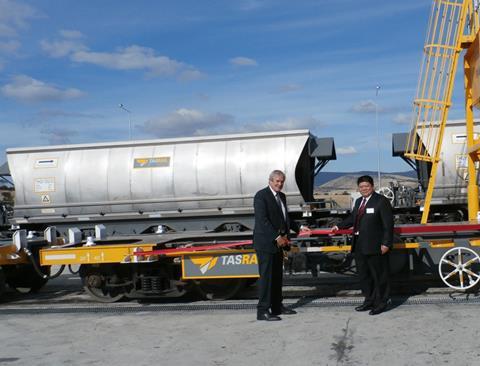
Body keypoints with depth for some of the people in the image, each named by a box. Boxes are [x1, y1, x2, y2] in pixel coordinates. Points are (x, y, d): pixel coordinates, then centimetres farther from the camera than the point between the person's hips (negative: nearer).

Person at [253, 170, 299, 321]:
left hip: (278, 242, 9)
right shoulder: (261, 195, -11)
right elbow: (262, 220, -20)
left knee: (277, 276, 14)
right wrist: (277, 237, -22)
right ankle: (263, 311, -5)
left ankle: (277, 307, 24)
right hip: (266, 242, -9)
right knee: (266, 276, -8)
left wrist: (298, 229, 13)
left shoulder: (282, 196, 15)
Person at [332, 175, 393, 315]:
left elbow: (388, 224, -13)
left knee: (379, 275, 1)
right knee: (363, 275, 15)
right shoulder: (358, 201, 15)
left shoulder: (381, 201, -9)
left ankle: (381, 303, 12)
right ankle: (369, 300, 27)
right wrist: (339, 226, 12)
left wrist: (386, 243, -18)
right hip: (359, 245, 8)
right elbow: (352, 218, 23)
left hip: (375, 246, -8)